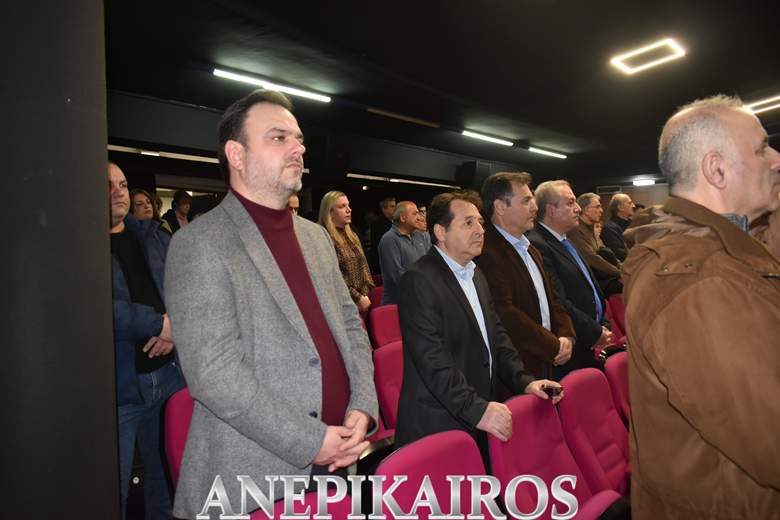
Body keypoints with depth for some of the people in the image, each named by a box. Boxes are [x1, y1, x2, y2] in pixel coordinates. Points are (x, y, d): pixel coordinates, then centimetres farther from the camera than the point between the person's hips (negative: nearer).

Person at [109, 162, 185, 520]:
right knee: (114, 491, 7)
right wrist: (161, 325, -16)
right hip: (116, 386, -4)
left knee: (168, 477, 17)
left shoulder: (153, 236, 12)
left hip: (168, 374, 4)